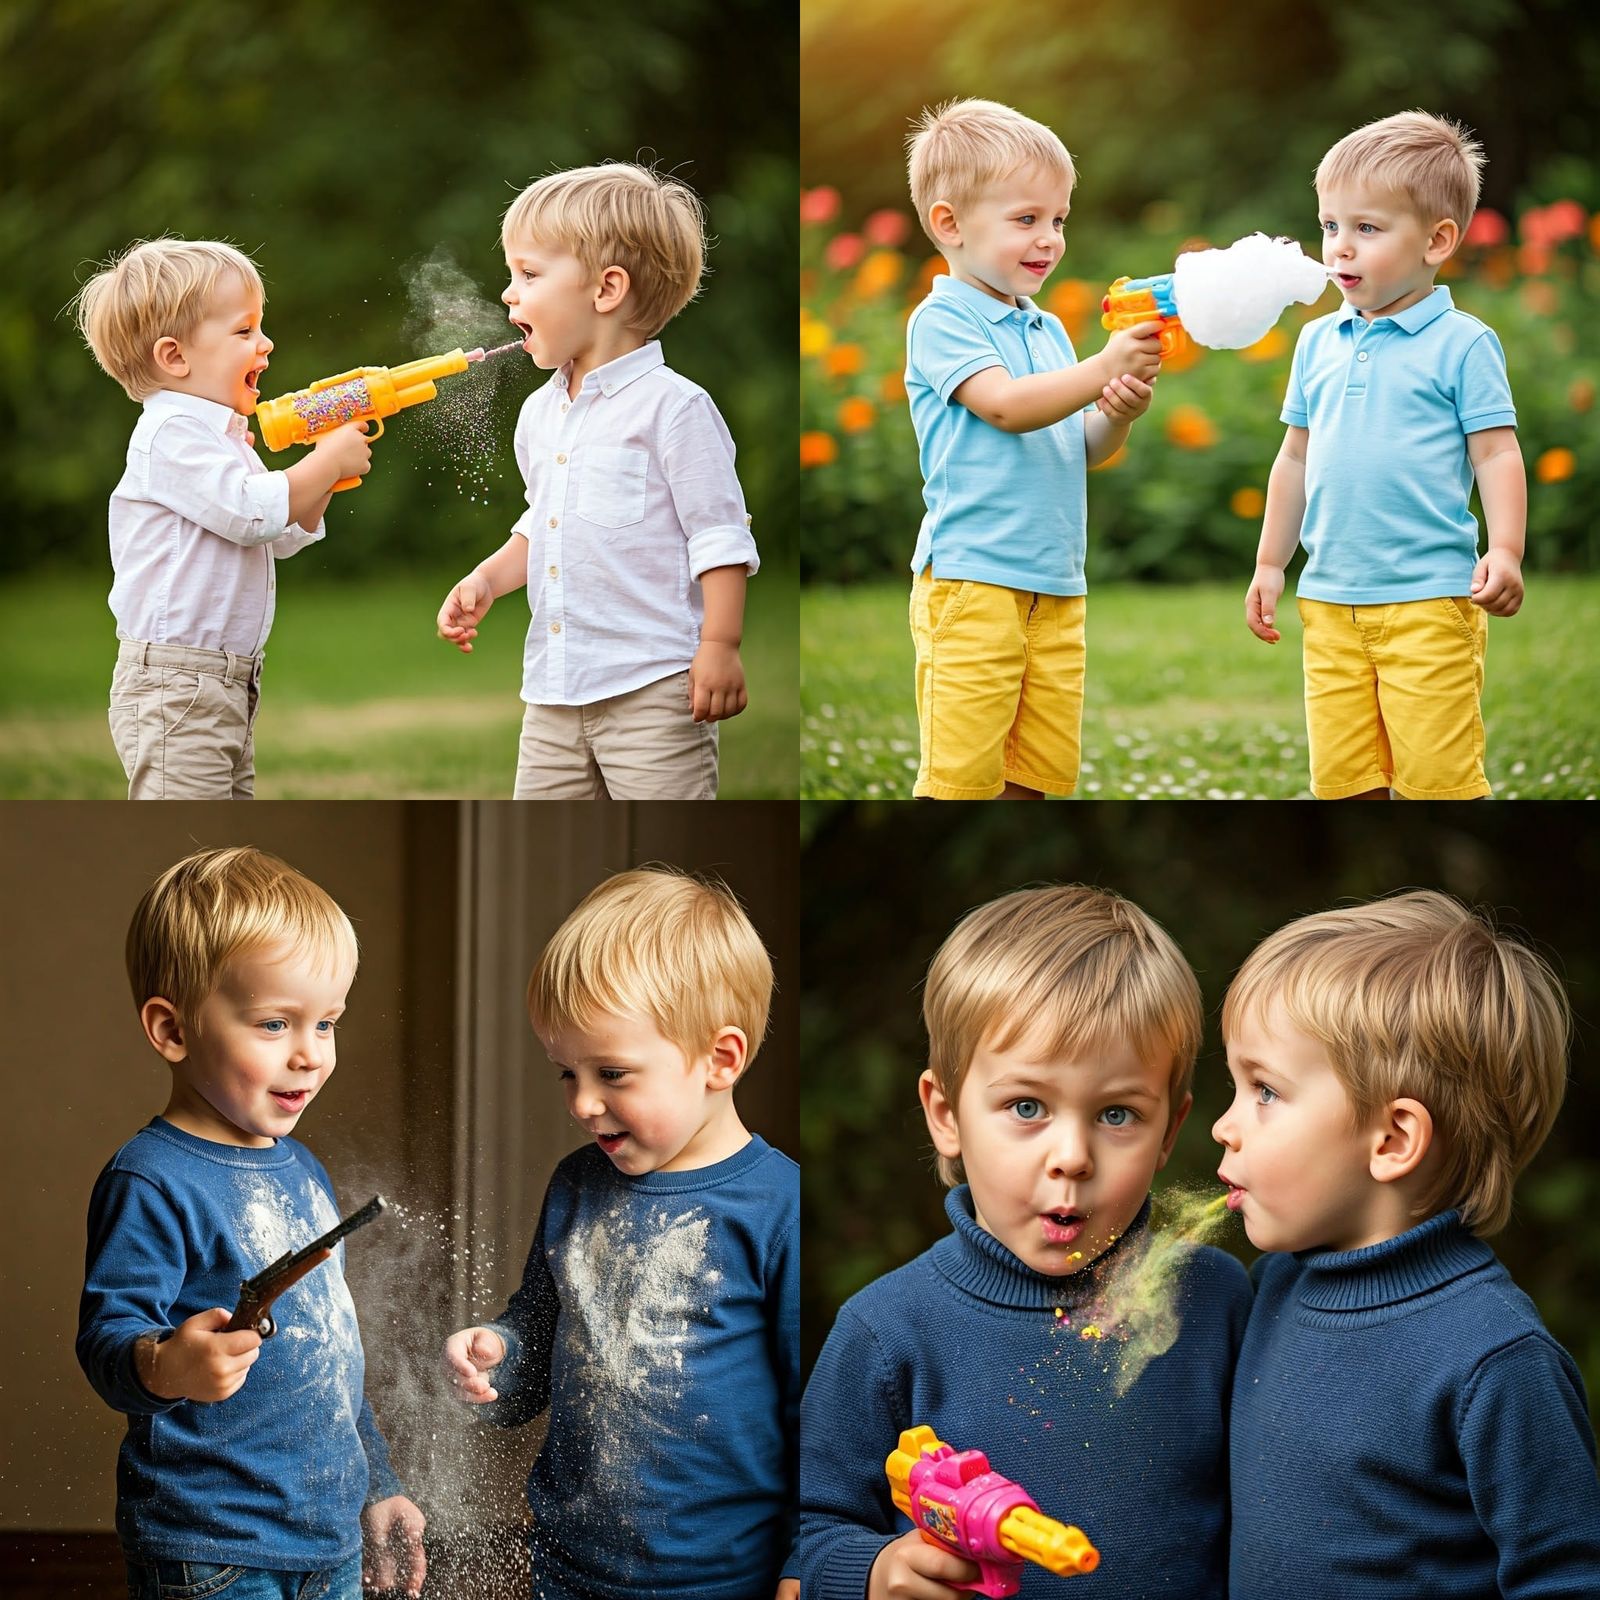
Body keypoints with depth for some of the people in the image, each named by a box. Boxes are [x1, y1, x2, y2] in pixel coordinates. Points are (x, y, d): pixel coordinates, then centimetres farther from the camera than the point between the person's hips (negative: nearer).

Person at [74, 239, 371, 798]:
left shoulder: (221, 435, 17)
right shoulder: (171, 435, -15)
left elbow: (284, 535, 22)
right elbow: (251, 510, -25)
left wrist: (326, 466, 6)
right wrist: (329, 463, -12)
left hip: (226, 686, 11)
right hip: (174, 688, -11)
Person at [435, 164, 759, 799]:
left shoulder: (671, 406, -11)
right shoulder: (540, 413, 13)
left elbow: (719, 535, -12)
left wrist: (720, 646, -16)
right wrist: (485, 581, 13)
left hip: (653, 686, -8)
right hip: (555, 688, 8)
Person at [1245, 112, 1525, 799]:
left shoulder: (1461, 343, -4)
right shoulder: (1319, 342, 12)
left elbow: (1496, 456, -6)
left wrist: (1504, 552, -19)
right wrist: (1270, 564, 20)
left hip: (1429, 604, -5)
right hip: (1330, 603, 5)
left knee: (1437, 776, -6)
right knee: (1342, 780, 7)